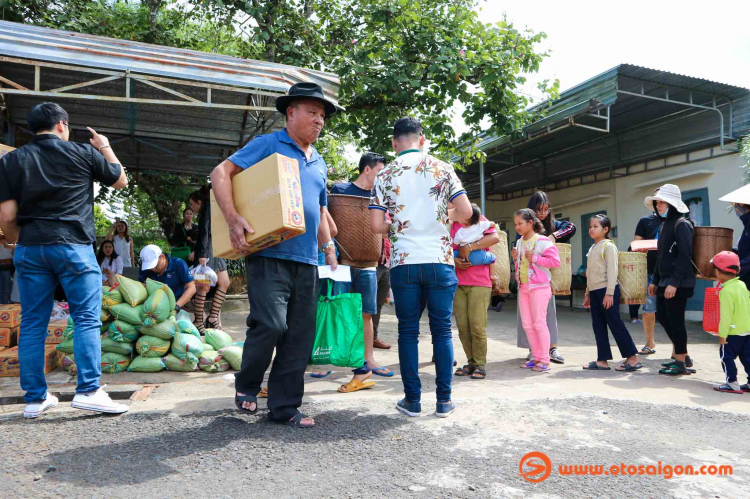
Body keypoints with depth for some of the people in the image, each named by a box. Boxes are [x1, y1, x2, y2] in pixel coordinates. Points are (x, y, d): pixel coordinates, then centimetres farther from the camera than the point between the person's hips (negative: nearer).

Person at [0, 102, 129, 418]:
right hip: (73, 247, -3)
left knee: (33, 324, 9)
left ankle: (36, 398, 15)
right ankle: (88, 391, -6)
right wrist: (105, 148, 31)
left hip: (30, 248, 3)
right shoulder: (83, 154, 3)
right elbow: (120, 180, 18)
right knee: (86, 319, -1)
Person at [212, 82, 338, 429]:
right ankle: (246, 386, 13)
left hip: (306, 261, 7)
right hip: (270, 255, -6)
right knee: (271, 324, -16)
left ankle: (284, 407, 17)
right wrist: (233, 219, -18)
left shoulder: (319, 163, 22)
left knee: (299, 338, 5)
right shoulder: (268, 145, 3)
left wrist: (329, 249, 16)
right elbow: (221, 173, -5)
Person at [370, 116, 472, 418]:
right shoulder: (441, 168, 4)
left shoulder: (385, 175, 5)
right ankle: (443, 400, 12)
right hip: (439, 260, 0)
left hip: (403, 262, 0)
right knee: (442, 330, 8)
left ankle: (412, 400, 12)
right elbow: (465, 212, -2)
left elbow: (376, 225, -2)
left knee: (408, 331, 8)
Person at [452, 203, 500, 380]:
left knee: (477, 325, -6)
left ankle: (480, 364, 7)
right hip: (458, 282, 3)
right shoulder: (451, 224, 11)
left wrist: (469, 247, -16)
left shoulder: (480, 220, 4)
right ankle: (471, 362, 17)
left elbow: (495, 237, -13)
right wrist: (453, 260, -12)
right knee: (462, 326, 4)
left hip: (479, 282, -3)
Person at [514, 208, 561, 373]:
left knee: (539, 323, -4)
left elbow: (555, 261, -17)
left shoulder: (543, 241, -11)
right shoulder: (519, 242, 12)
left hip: (539, 287, -8)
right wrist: (516, 258, 3)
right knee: (527, 324, 8)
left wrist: (535, 258, -19)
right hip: (523, 287, 8)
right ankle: (536, 356, 18)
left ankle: (544, 360, 5)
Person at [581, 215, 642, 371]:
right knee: (598, 325, 7)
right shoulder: (592, 248, 17)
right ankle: (602, 360, 11)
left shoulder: (608, 246, -8)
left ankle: (632, 358, 2)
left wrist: (609, 293, -20)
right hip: (595, 291, 8)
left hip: (606, 290, -8)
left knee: (615, 323, -6)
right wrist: (588, 293, 21)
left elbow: (612, 270, -15)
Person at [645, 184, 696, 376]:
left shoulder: (682, 224, -11)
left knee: (675, 320, -3)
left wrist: (674, 283, -22)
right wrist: (655, 280, 17)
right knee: (662, 317, 13)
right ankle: (683, 355, 26)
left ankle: (681, 363, 9)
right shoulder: (664, 225, 15)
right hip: (664, 281, 9)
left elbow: (685, 256, -18)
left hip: (679, 283, -9)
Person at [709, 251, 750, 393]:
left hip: (734, 332, -8)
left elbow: (726, 315, -20)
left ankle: (732, 384, 2)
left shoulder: (726, 290, -19)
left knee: (726, 356, 1)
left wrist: (722, 334, -14)